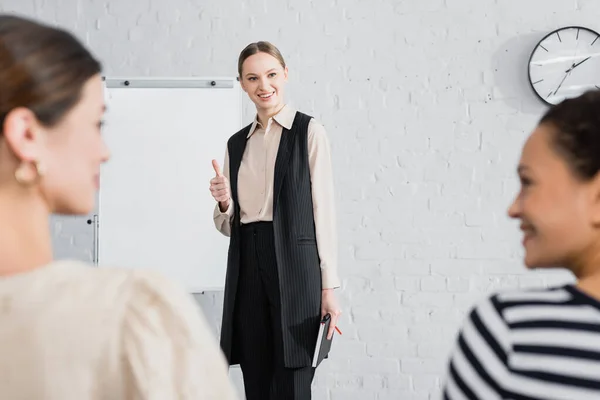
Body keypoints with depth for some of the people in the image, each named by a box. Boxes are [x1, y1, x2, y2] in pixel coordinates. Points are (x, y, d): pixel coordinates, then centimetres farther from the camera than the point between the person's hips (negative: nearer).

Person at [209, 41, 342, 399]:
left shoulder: (309, 131, 0)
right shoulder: (237, 143, 15)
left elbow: (324, 209, -4)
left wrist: (329, 287, -9)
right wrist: (224, 202, -5)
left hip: (295, 267, -5)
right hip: (248, 269, 5)